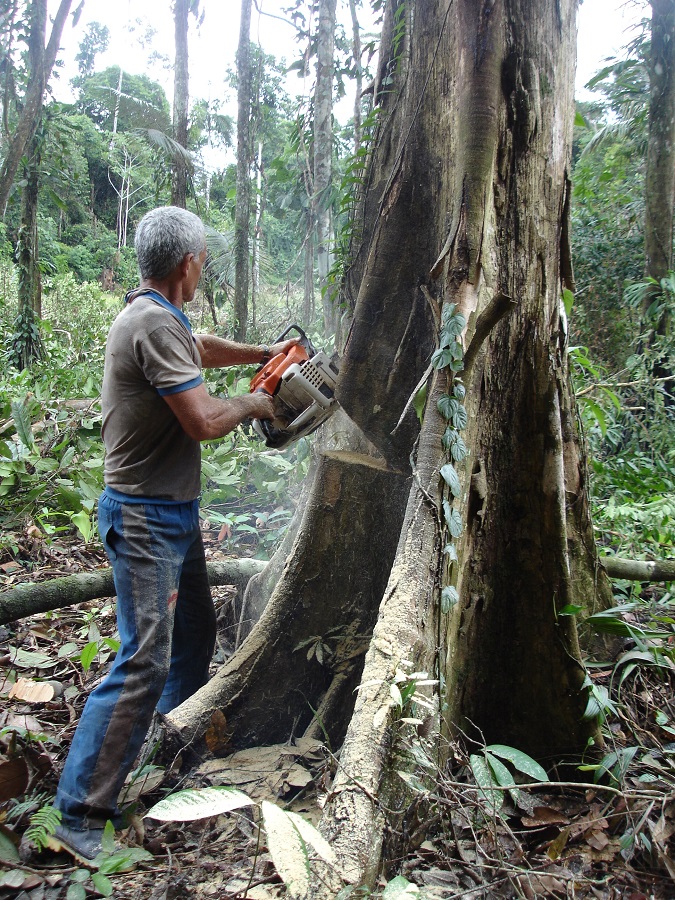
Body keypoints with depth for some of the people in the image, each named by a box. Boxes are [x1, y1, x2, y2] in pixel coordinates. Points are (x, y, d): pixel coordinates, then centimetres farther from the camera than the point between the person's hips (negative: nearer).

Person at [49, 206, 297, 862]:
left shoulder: (158, 318, 10)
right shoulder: (155, 326, -22)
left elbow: (202, 348, 33)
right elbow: (204, 421, -27)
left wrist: (263, 355, 33)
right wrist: (253, 404, -9)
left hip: (174, 513, 11)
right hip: (145, 519, -11)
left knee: (195, 630, 23)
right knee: (145, 660, -11)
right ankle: (79, 818, -2)